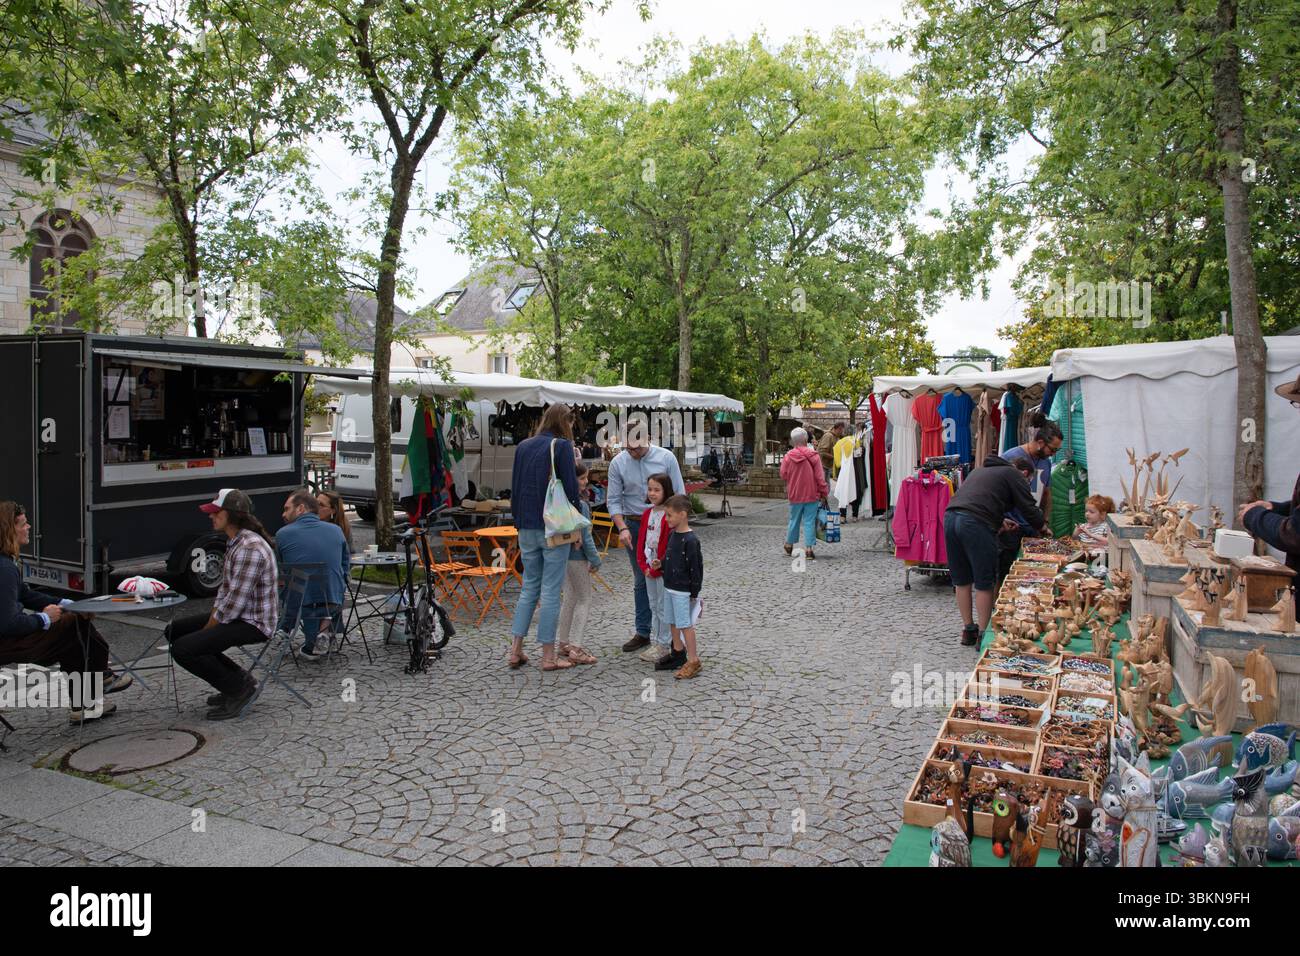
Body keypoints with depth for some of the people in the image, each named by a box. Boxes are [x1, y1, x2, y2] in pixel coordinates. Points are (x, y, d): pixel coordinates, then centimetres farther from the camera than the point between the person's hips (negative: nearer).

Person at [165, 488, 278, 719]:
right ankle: (236, 677, 13)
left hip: (254, 623, -11)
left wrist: (208, 628, -11)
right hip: (237, 615, 11)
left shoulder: (250, 548, -24)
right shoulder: (235, 542, 10)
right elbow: (225, 588, 17)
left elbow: (235, 603, -25)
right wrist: (211, 619, 5)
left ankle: (239, 687, -1)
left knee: (182, 649, -19)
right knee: (173, 631, 14)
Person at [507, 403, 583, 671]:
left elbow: (514, 488, 14)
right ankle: (548, 656, 6)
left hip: (526, 527, 6)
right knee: (551, 590, 1)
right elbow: (571, 488, -11)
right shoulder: (562, 446, -8)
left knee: (529, 586, 16)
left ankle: (516, 650, 15)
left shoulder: (523, 446, 11)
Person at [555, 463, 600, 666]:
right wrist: (595, 559, -9)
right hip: (577, 556, -9)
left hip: (565, 554, 9)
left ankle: (563, 642, 25)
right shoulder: (580, 505, -21)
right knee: (584, 600, 0)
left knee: (570, 598, 18)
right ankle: (575, 647, -1)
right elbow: (585, 535, -19)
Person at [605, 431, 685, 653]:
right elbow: (613, 500, -1)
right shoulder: (618, 463, -4)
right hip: (634, 525, 2)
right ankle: (643, 632, 19)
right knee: (641, 581, 10)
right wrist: (622, 528, -13)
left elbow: (679, 494, -3)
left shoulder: (666, 457, -7)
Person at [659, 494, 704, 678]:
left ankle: (693, 661, 5)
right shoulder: (672, 535, 6)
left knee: (686, 625, -3)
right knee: (673, 622, 17)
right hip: (669, 587, 9)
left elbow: (696, 567, -17)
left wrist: (694, 593, -14)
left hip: (683, 591, -8)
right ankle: (678, 654, 31)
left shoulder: (690, 540, -20)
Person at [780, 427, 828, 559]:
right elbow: (820, 478, -7)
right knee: (809, 521, 2)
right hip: (812, 494, -2)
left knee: (794, 520, 17)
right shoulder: (813, 456, -9)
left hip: (795, 495, 2)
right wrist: (824, 492, 3)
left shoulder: (788, 456, -7)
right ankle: (808, 547, -3)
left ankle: (789, 544, 28)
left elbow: (783, 475, 0)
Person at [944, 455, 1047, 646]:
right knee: (984, 583, 4)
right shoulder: (1013, 474, 12)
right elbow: (1028, 507, 9)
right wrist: (1043, 528, 26)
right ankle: (983, 634, 10)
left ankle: (968, 630, 24)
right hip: (976, 524, -7)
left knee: (961, 580, 16)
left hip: (950, 517, 7)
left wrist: (998, 519, 36)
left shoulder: (980, 471, 33)